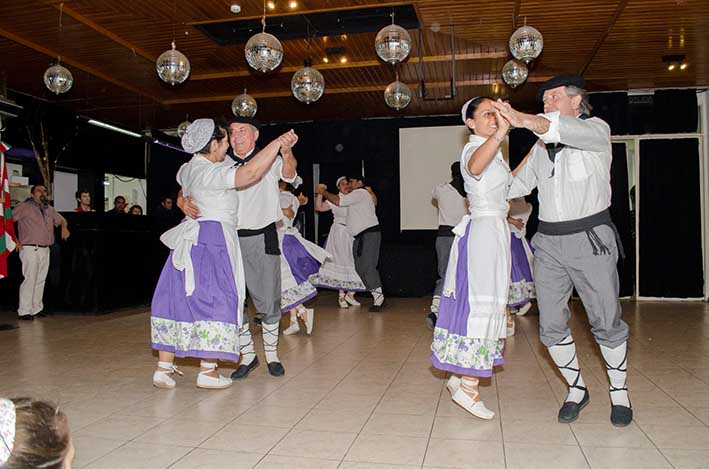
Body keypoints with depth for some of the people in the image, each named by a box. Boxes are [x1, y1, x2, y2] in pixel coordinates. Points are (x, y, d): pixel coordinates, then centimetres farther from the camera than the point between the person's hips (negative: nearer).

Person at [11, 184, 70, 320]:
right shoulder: (24, 207, -2)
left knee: (41, 280, 8)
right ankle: (24, 311, -4)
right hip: (30, 249, -6)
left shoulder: (49, 209, 17)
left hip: (45, 250, 6)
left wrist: (64, 228, 8)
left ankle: (36, 308, 16)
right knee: (30, 279, -10)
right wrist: (15, 240, -12)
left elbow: (61, 220, 32)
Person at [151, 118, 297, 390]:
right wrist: (279, 143, -25)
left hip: (190, 238, 9)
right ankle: (208, 371, -1)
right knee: (214, 298, -3)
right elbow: (251, 172, -29)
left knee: (178, 295, 8)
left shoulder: (187, 169, 11)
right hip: (215, 238, -9)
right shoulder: (212, 172, -16)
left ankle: (164, 366, 14)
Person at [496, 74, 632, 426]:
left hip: (590, 239, -4)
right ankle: (576, 389, 21)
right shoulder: (541, 147, 16)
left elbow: (572, 131, -25)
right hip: (549, 242, 5)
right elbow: (516, 186, 21)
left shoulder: (596, 130, 0)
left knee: (606, 322, 4)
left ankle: (619, 392, 24)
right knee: (551, 325, 2)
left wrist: (524, 120, -37)